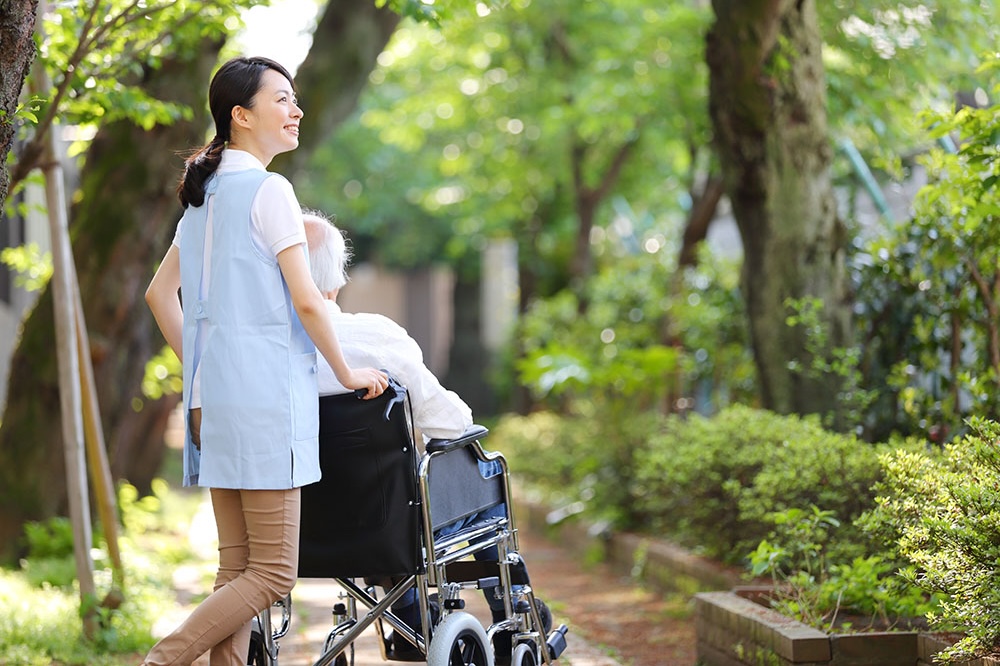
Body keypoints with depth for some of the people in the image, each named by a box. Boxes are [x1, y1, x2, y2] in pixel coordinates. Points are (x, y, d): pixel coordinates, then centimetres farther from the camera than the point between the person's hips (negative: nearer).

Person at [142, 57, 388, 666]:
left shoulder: (204, 194, 16)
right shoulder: (268, 190, -9)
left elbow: (160, 293, 21)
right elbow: (307, 301, -12)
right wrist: (348, 373, -1)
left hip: (212, 395, 9)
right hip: (264, 395, -9)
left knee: (238, 566, 9)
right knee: (273, 573, -6)